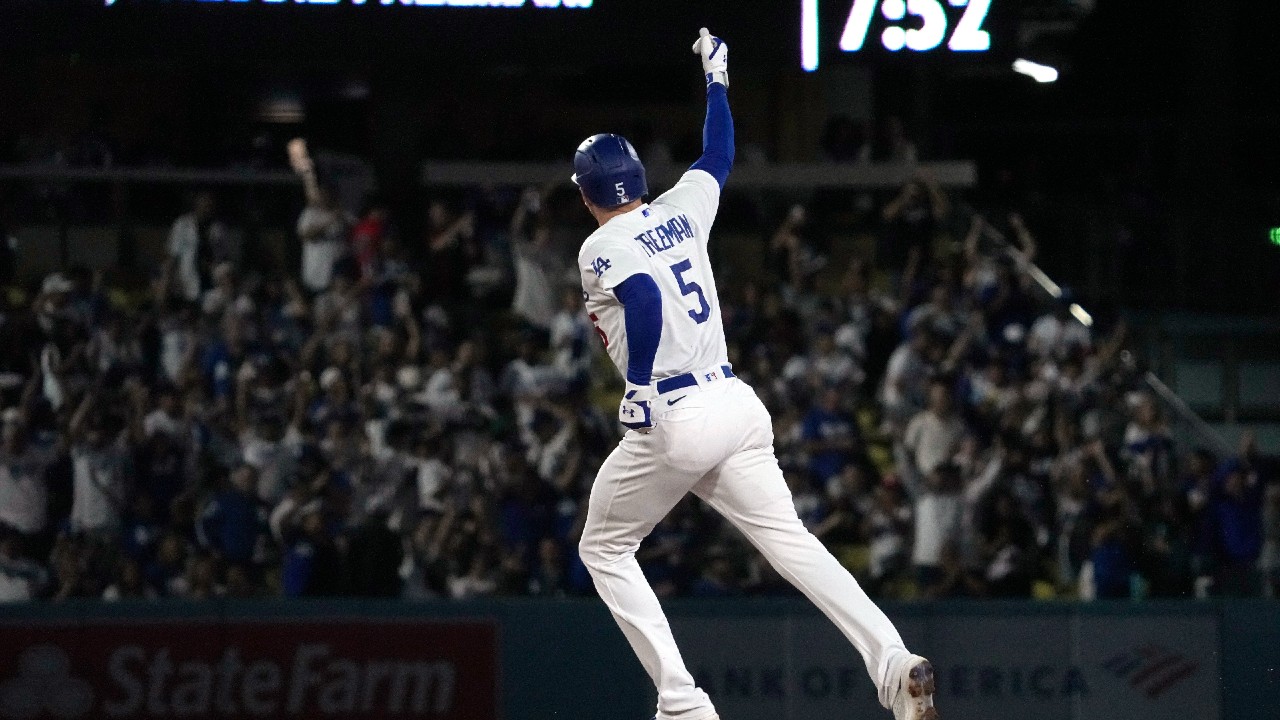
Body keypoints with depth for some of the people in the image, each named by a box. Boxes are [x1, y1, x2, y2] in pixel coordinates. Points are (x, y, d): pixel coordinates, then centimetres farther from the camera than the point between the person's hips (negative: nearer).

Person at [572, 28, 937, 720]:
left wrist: (638, 387, -19)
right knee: (791, 541, -2)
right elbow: (719, 152, 33)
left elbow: (646, 297, -24)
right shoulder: (682, 210, 14)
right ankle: (894, 661, -23)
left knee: (604, 551, 12)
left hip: (670, 418, -6)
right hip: (736, 404, 6)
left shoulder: (601, 249, -4)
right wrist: (716, 75, 46)